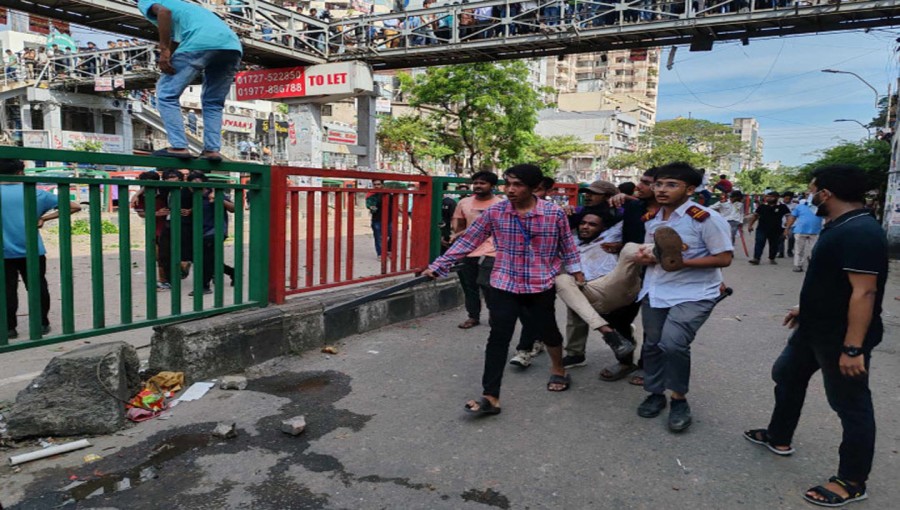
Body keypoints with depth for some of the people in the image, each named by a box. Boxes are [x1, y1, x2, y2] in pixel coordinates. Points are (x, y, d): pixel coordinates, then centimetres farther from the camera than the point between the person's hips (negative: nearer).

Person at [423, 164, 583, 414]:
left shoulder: (554, 213, -9)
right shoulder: (494, 212, -7)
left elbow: (567, 246, 6)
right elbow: (467, 241, -4)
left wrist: (577, 274, 12)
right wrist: (438, 266, -6)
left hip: (541, 286, 0)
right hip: (504, 285, 0)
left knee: (547, 330, 18)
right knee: (498, 338, -7)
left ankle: (558, 368, 49)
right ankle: (490, 397, -2)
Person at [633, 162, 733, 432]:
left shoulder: (706, 218, -16)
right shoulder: (652, 218, 7)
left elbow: (724, 258, -16)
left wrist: (682, 262, -25)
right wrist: (644, 256, -3)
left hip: (693, 293, -7)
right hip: (655, 290, 7)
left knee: (673, 343, -23)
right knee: (652, 344, 12)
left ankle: (679, 399, 1)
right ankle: (655, 394, 33)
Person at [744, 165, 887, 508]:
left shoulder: (860, 232, -24)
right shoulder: (840, 225, 8)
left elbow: (864, 292, -28)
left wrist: (853, 347, -29)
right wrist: (807, 307, 25)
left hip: (842, 337, -11)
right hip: (815, 329, 11)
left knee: (851, 405, 4)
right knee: (787, 375, 22)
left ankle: (853, 482, 19)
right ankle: (779, 437, 40)